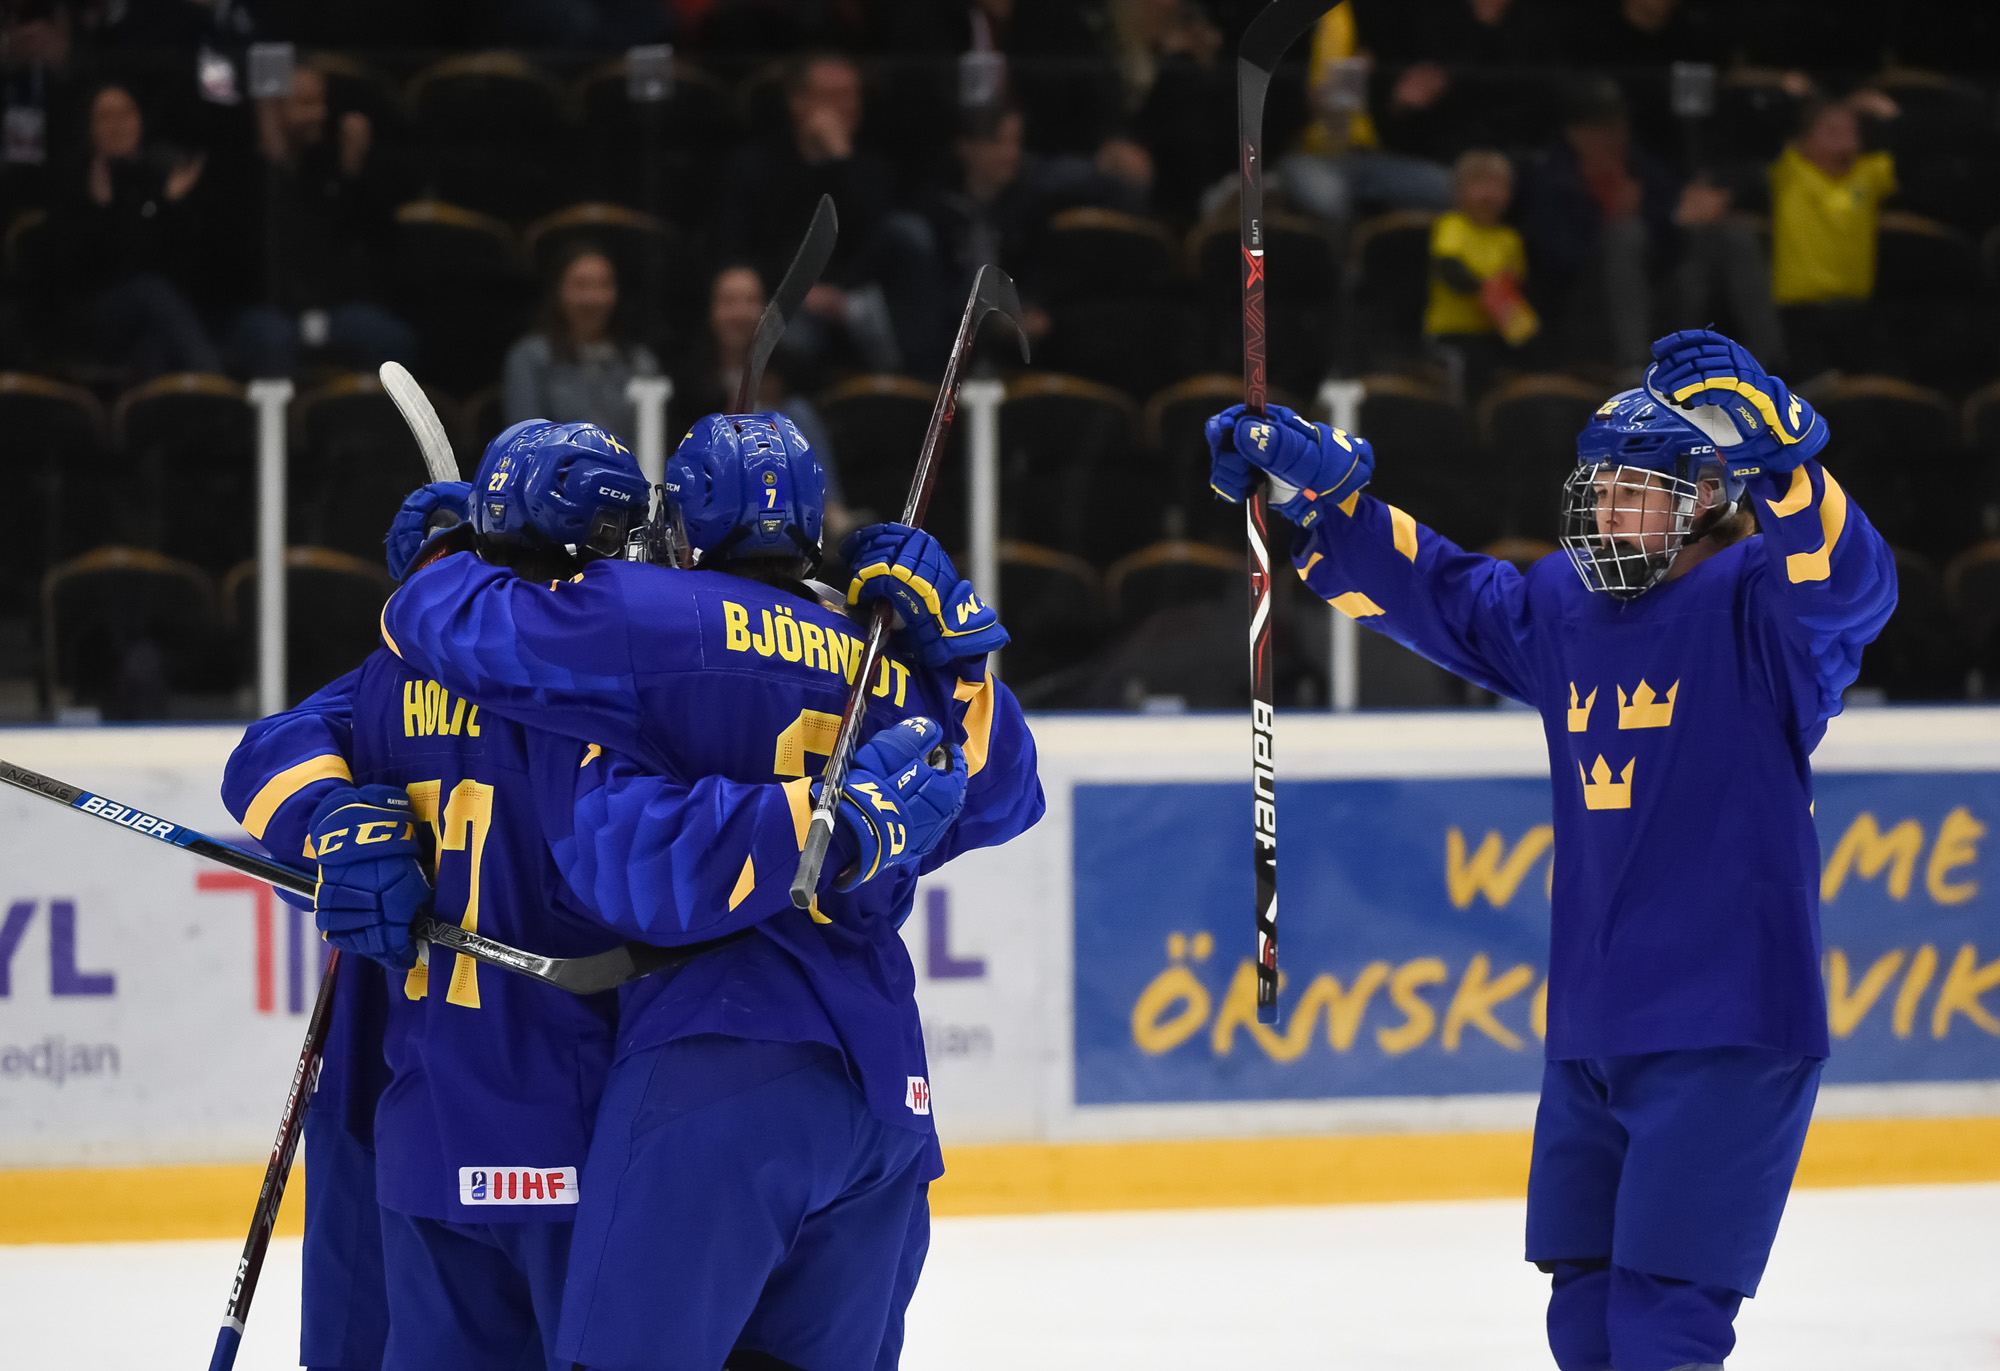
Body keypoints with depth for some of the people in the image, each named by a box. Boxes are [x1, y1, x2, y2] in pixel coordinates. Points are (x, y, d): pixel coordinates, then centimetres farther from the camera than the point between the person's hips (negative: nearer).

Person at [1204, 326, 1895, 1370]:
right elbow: (1426, 590, 19)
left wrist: (1775, 454, -44)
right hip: (1592, 1038, 8)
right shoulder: (1563, 610, 10)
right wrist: (1311, 487, 8)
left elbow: (1850, 587, -30)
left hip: (1728, 1034, -8)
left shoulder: (1756, 606, -10)